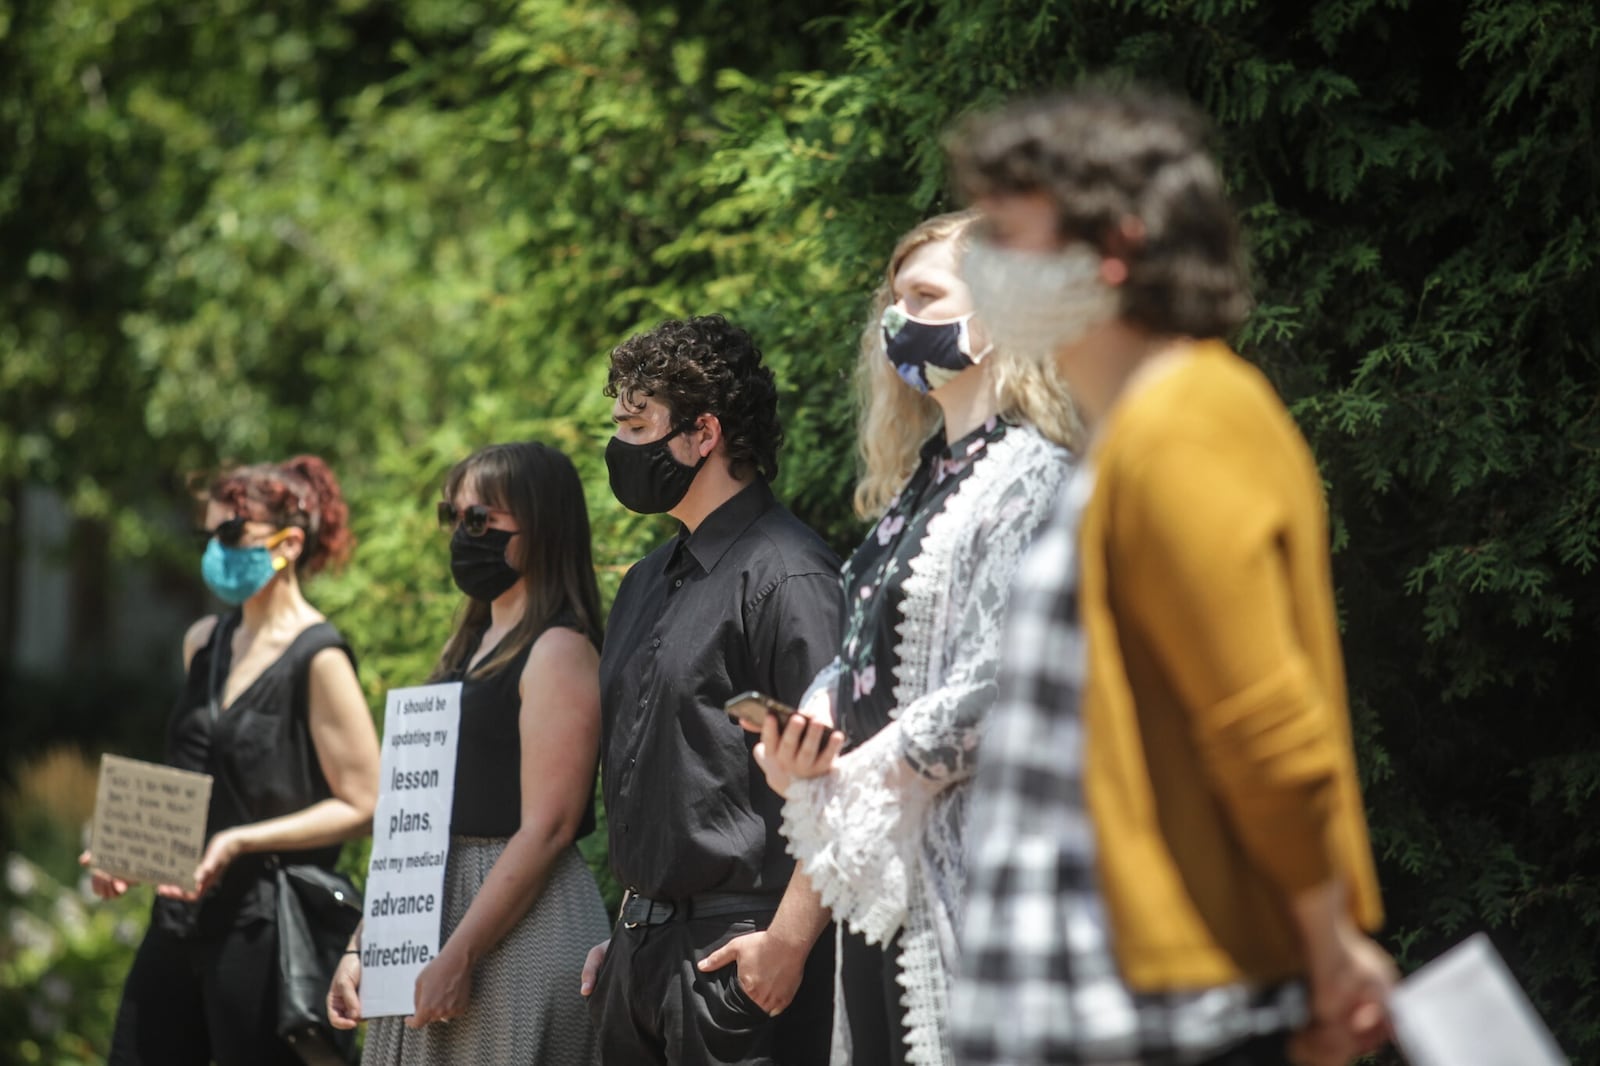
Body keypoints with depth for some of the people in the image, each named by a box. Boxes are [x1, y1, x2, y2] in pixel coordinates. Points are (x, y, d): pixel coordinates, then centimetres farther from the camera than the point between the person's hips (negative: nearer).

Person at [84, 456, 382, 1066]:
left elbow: (362, 805, -12)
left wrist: (240, 841, -19)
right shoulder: (204, 642, 13)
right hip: (179, 922, 8)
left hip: (263, 927, -8)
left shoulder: (318, 660, -10)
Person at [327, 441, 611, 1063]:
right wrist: (361, 946, 12)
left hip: (521, 931, -8)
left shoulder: (559, 651, -10)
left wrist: (460, 957, -20)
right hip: (430, 916, 8)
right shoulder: (468, 650, 16)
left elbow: (545, 829, -17)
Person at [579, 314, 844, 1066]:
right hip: (643, 948, 9)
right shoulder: (647, 585, 18)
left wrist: (787, 942, -21)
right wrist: (626, 934, 18)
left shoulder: (785, 575, -11)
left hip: (737, 953, -9)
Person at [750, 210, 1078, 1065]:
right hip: (883, 872, 9)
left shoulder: (1030, 476, -9)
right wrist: (805, 731, 0)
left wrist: (865, 777, -14)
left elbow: (1006, 674, -19)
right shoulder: (918, 483, 19)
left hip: (969, 861, -9)